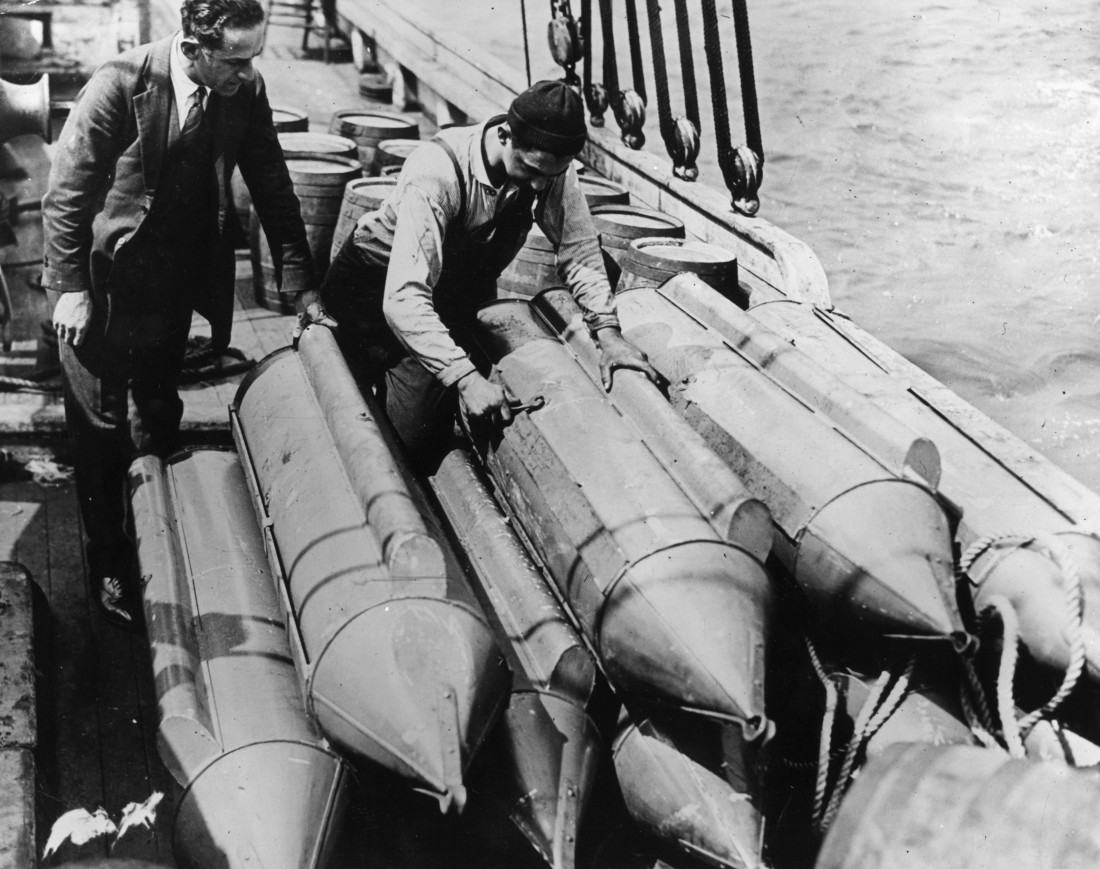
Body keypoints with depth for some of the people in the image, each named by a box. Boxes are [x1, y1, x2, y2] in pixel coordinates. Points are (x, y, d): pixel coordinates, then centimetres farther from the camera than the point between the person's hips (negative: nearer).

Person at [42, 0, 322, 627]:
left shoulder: (246, 90, -11)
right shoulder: (121, 85, -24)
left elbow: (273, 187, -1)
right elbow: (67, 192, -17)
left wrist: (302, 283, -2)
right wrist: (70, 288, -17)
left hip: (175, 280, 4)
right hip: (103, 276, -4)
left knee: (162, 412, 17)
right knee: (102, 424, 6)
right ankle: (109, 562, 21)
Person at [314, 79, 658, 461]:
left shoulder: (552, 168, -20)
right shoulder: (438, 170, -36)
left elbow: (580, 254, -10)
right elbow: (404, 296, -42)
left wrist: (608, 332, -25)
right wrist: (466, 377, -49)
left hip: (460, 288, 5)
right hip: (382, 285, -5)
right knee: (414, 436, -14)